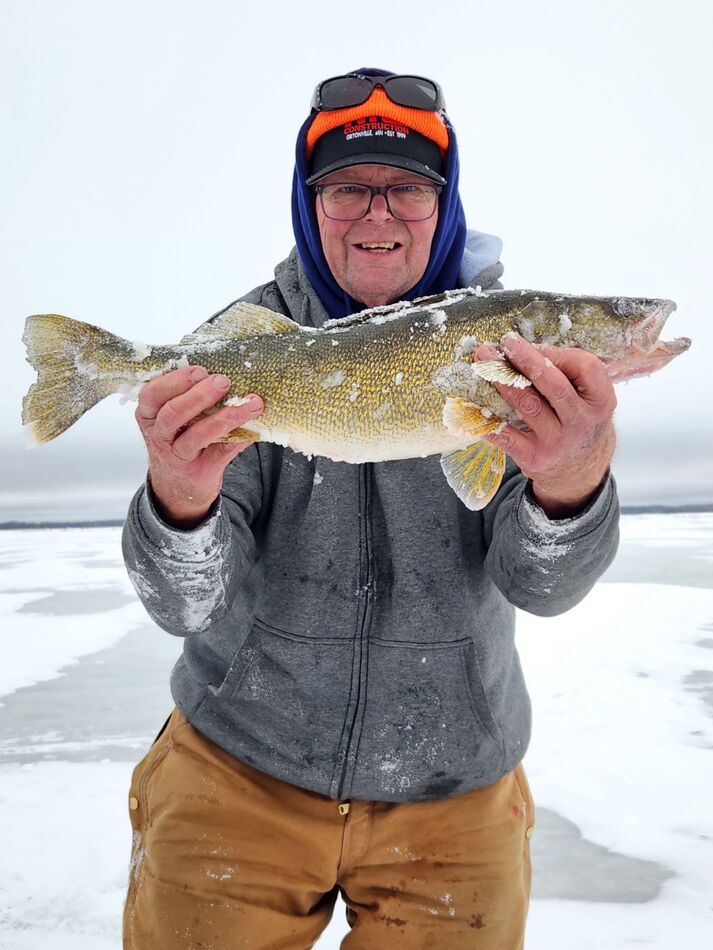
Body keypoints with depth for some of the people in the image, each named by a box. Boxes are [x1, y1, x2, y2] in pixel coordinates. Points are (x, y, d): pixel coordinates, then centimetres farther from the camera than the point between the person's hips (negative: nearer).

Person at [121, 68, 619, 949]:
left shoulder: (507, 338, -8)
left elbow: (537, 585, -17)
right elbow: (193, 610, -17)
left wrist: (568, 489, -38)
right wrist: (180, 500, -38)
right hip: (240, 763, 0)